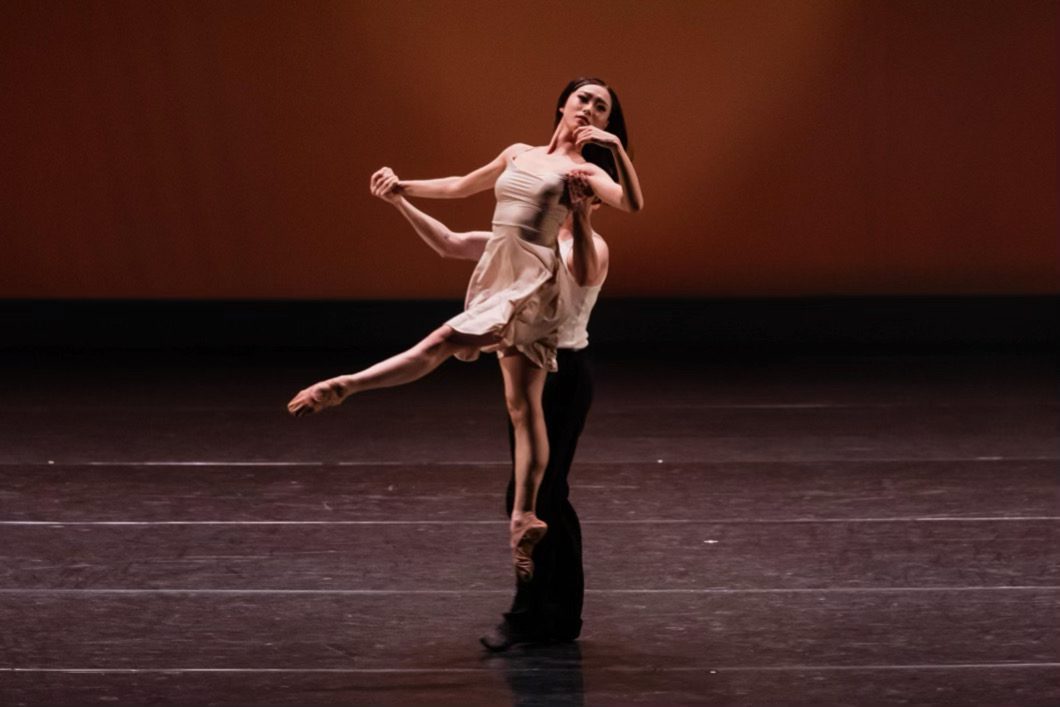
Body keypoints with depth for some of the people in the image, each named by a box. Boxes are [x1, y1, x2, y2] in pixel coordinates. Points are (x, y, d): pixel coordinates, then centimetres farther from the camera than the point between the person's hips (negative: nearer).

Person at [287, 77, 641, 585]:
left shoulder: (585, 171, 2)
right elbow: (460, 187, 33)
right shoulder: (519, 154, 20)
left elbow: (632, 204, -17)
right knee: (523, 405, 2)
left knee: (441, 343, -20)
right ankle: (524, 520, 0)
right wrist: (401, 187, 29)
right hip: (495, 276, 6)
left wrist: (617, 148, -24)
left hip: (534, 283, -6)